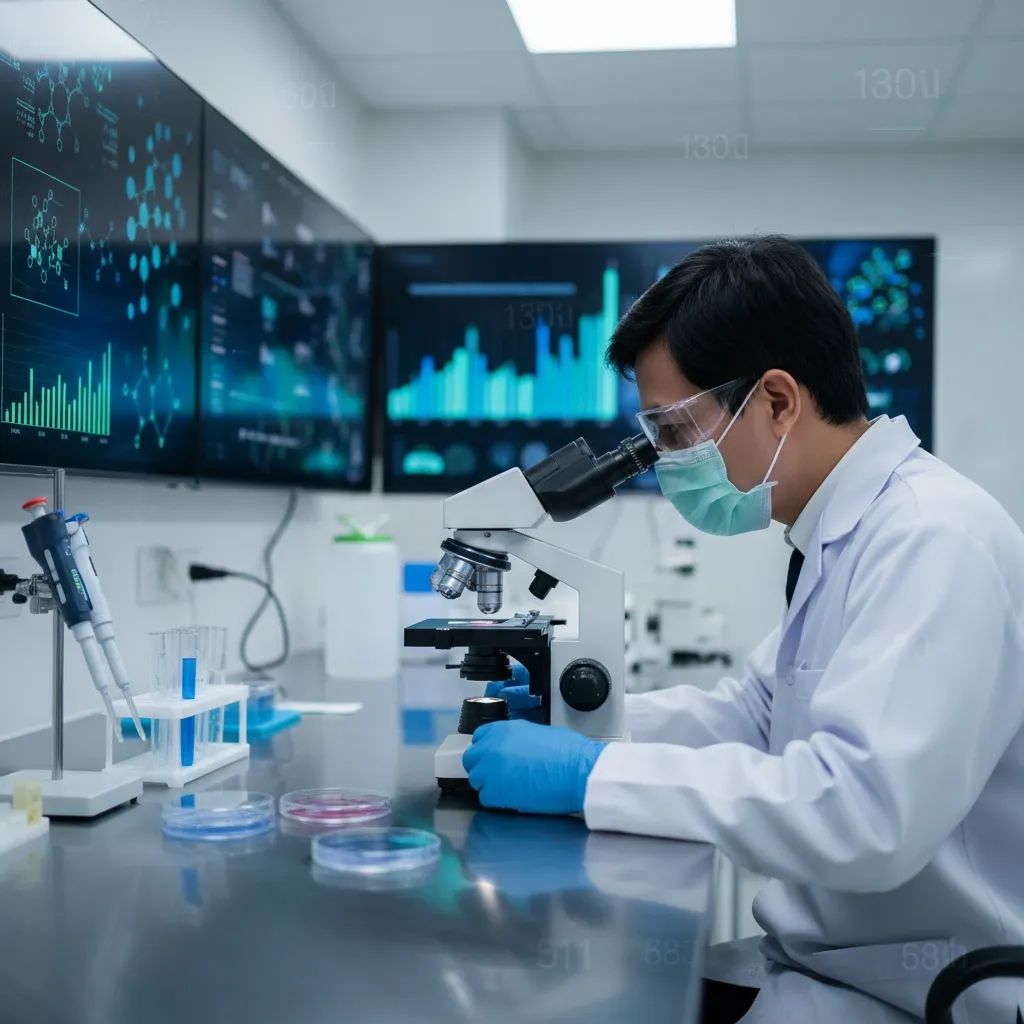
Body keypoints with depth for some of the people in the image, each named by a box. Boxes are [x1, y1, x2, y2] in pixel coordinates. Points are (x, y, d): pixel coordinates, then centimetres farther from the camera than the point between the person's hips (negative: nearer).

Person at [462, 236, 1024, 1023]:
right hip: (821, 956, 8)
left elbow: (864, 812, -34)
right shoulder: (848, 534, 7)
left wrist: (592, 774, -27)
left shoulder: (936, 536, -23)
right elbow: (757, 708, 19)